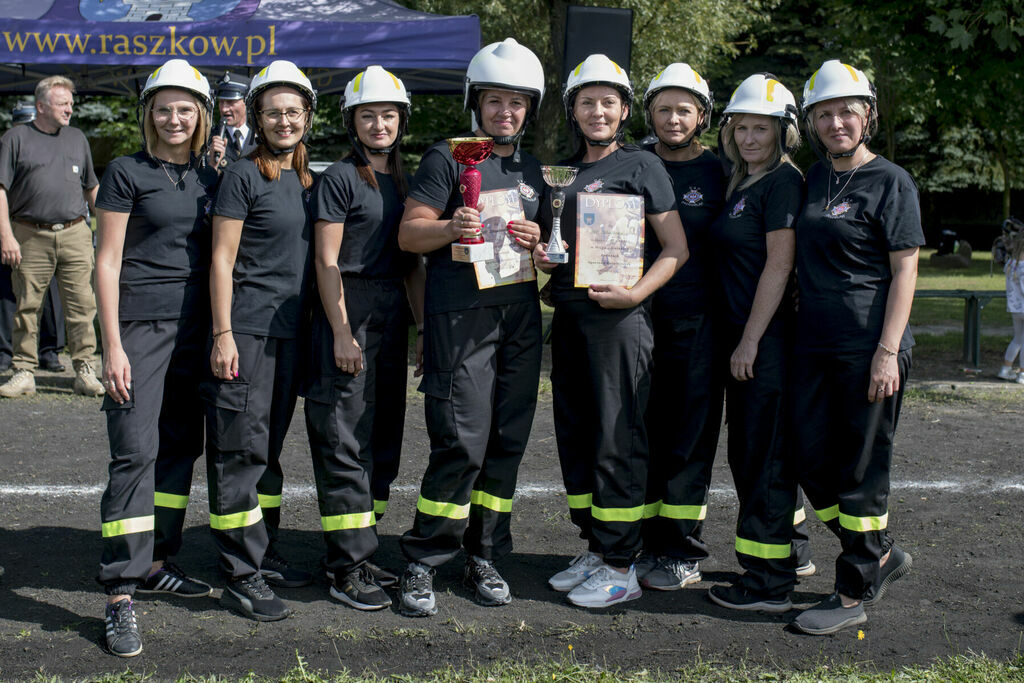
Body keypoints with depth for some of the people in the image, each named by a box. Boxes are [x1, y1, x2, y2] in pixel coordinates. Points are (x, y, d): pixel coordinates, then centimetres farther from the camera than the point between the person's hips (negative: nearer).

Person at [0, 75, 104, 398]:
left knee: (82, 305, -2)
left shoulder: (77, 138, 16)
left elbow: (92, 188, 23)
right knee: (27, 306, 3)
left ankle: (84, 371, 4)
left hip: (75, 235, 2)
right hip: (30, 237, -2)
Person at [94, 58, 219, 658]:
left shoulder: (210, 179, 13)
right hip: (140, 323, -6)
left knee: (181, 446, 9)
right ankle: (121, 594, -10)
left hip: (194, 327, 6)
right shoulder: (127, 173, -1)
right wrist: (113, 345, -11)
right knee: (135, 452, -11)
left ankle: (154, 565, 22)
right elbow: (108, 262, -4)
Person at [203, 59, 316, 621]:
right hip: (245, 328, -7)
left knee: (268, 449, 14)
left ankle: (260, 557, 25)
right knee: (240, 448, -5)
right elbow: (221, 259, -8)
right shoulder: (243, 175, -5)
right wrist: (222, 334, -14)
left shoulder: (308, 179, 15)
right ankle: (241, 577, 1)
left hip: (289, 331, 7)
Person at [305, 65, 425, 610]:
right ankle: (347, 570, -1)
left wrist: (426, 325, 11)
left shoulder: (405, 182, 15)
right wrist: (342, 333, -15)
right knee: (344, 438, -6)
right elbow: (327, 262, -9)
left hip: (392, 313, 8)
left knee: (383, 433, 10)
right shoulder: (339, 179, -4)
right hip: (347, 307, -7)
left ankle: (355, 551, 21)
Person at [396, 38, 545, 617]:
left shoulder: (531, 169, 19)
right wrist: (450, 227, -22)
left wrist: (537, 238, 2)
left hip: (521, 314, 6)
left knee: (508, 440, 6)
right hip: (461, 314, -6)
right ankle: (423, 564, 2)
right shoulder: (448, 157, 2)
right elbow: (409, 233, -3)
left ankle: (484, 558, 18)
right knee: (462, 441, -11)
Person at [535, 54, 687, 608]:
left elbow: (676, 249, -4)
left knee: (617, 440, -4)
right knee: (575, 437, 11)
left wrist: (635, 293, -17)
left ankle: (620, 567, 4)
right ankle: (594, 548, 24)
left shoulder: (642, 166, -1)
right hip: (568, 319, 7)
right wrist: (540, 255, 3)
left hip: (619, 319, -7)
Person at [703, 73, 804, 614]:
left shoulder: (783, 183, -11)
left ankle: (770, 582, 3)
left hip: (767, 341, -10)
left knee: (765, 459, -4)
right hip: (738, 337, 10)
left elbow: (778, 265, -17)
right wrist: (735, 342, 14)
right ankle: (767, 563, 29)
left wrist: (750, 341, -17)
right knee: (745, 453, 16)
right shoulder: (740, 184, 16)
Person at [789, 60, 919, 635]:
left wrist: (888, 351, -16)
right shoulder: (814, 179, 13)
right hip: (815, 345, 7)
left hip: (870, 348, -7)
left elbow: (905, 271, -9)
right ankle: (881, 556, 27)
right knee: (813, 462, 8)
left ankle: (854, 593, 11)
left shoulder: (891, 182, -5)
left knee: (861, 469, 0)